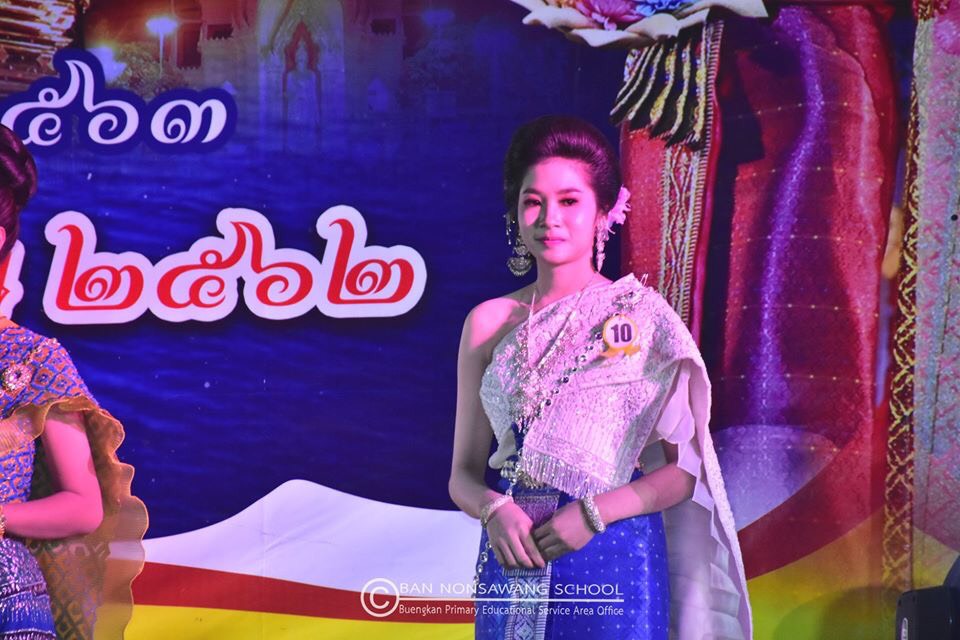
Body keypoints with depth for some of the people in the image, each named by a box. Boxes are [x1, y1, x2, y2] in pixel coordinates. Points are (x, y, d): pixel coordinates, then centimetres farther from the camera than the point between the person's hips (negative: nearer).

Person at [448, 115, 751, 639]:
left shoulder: (641, 318, -2)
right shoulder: (489, 322, 4)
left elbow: (686, 469, -3)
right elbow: (464, 473, 6)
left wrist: (594, 512, -16)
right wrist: (495, 511, -14)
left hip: (613, 557, -2)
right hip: (512, 559, 2)